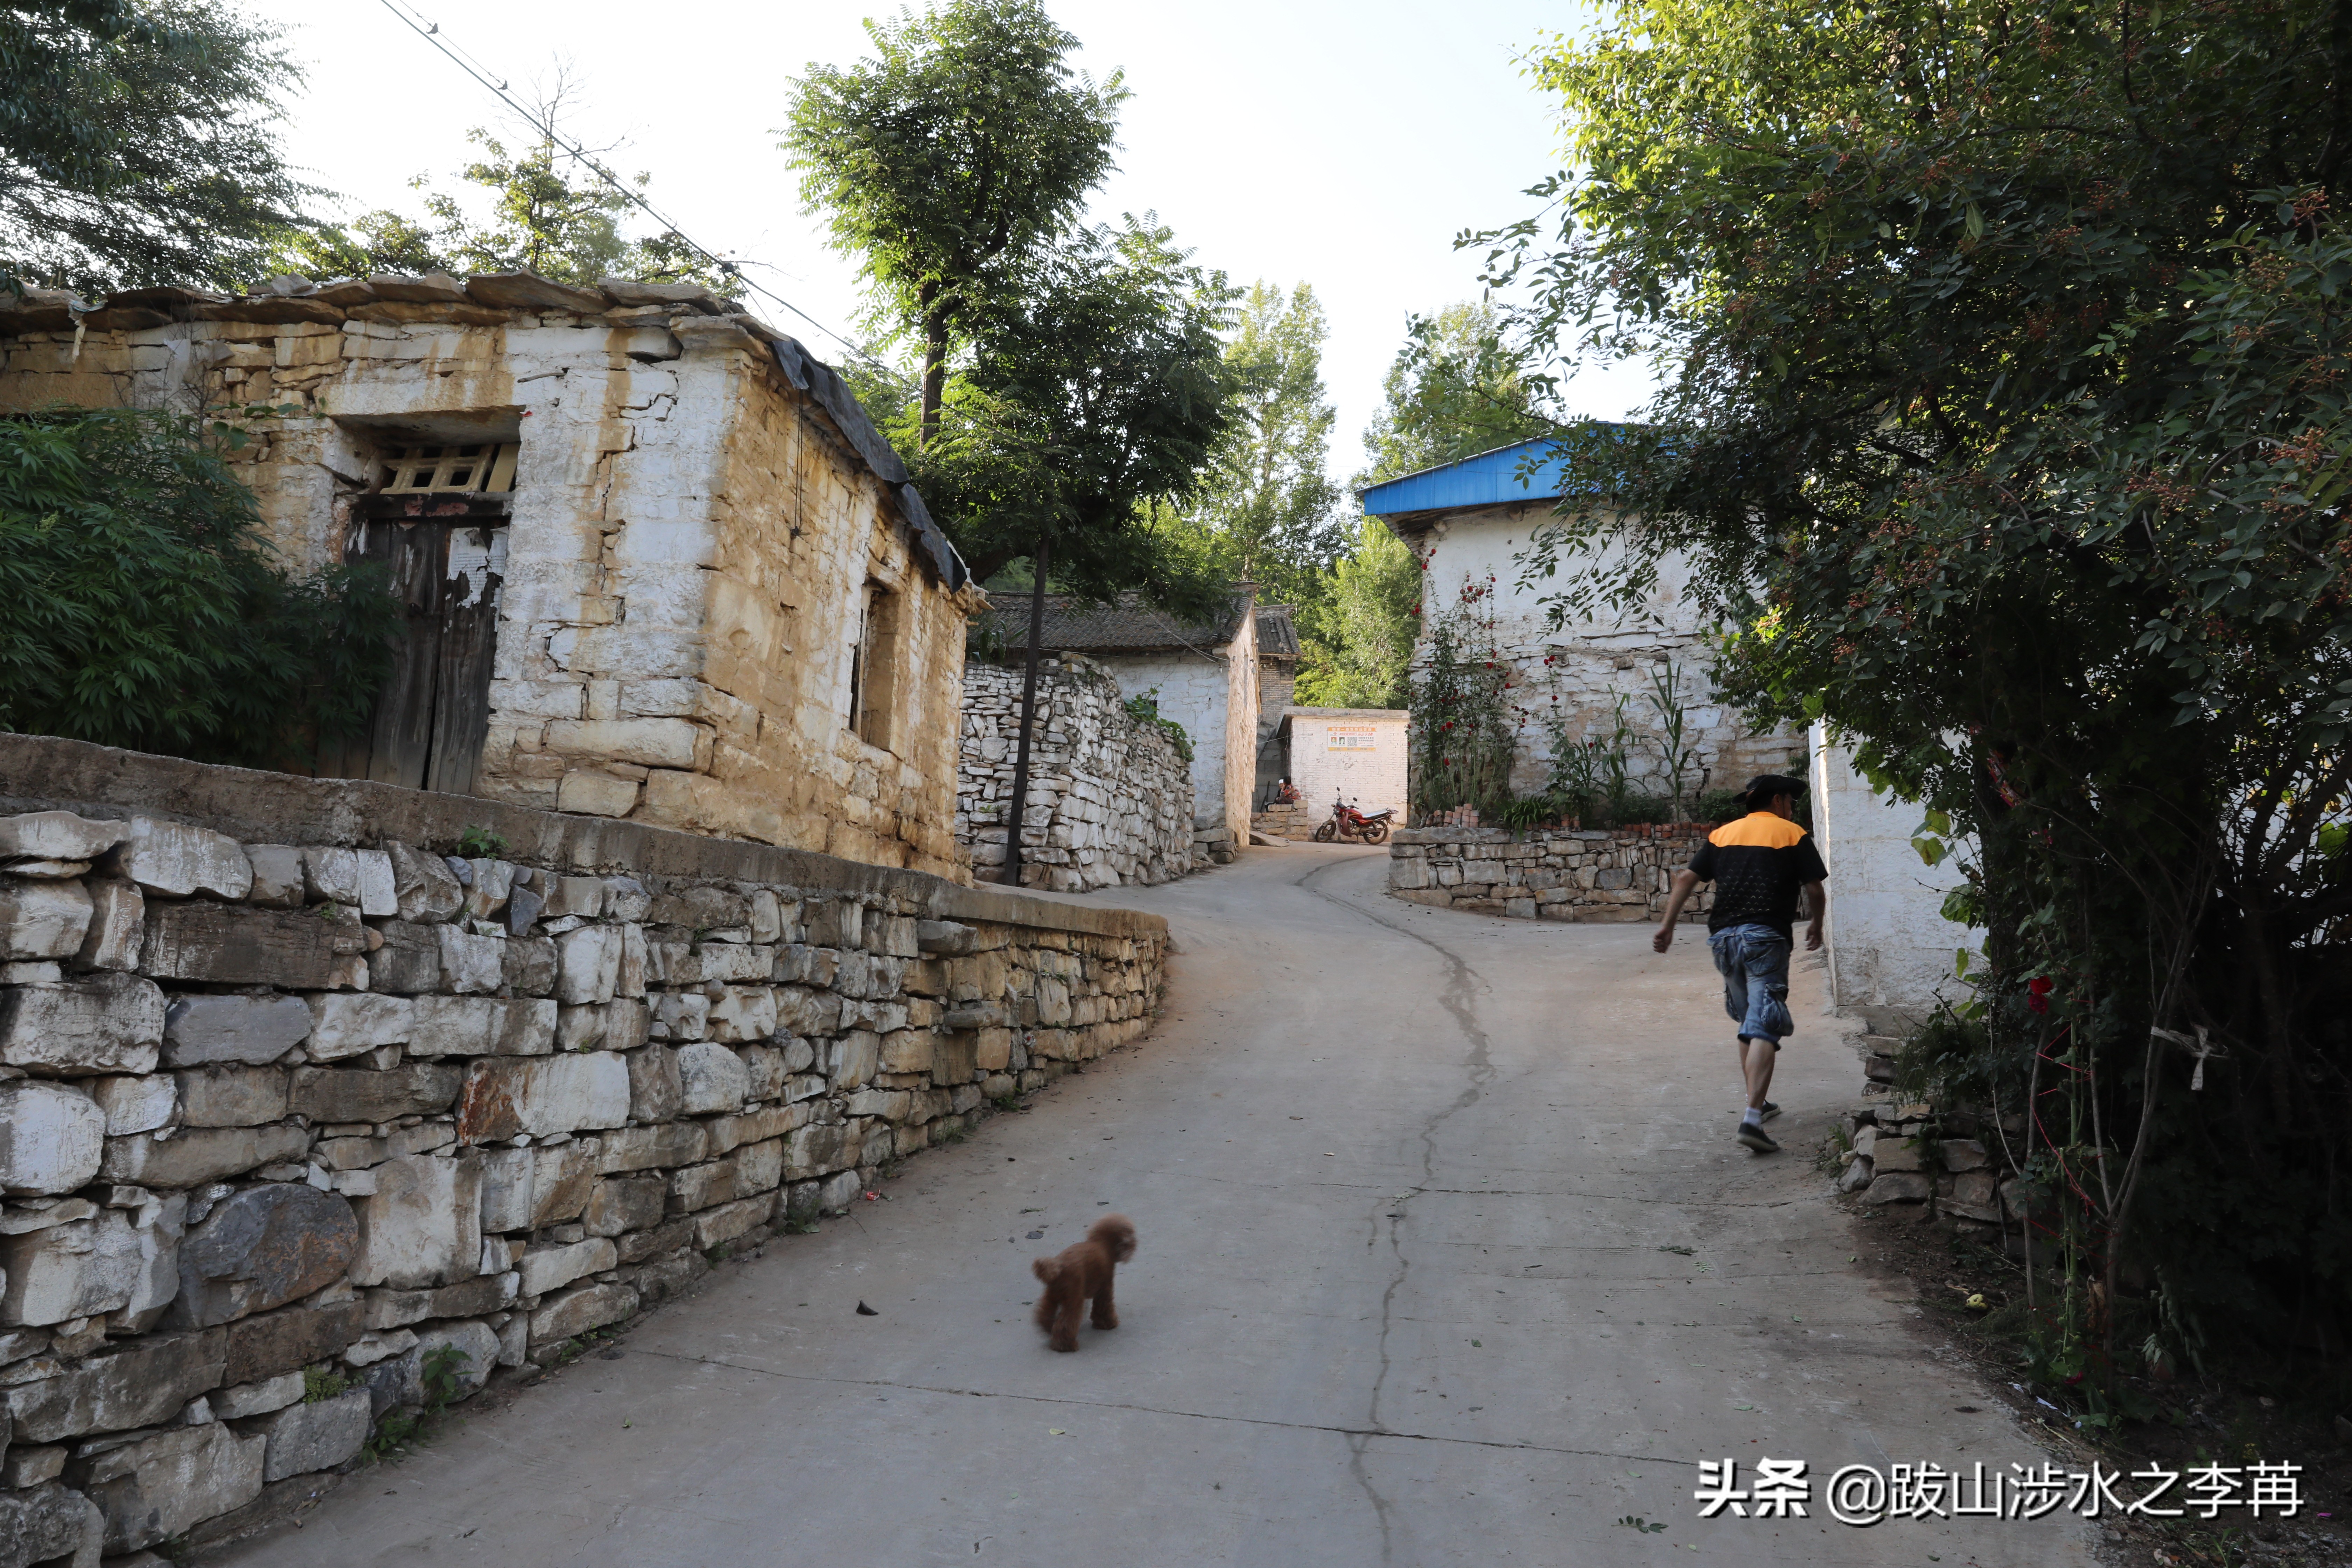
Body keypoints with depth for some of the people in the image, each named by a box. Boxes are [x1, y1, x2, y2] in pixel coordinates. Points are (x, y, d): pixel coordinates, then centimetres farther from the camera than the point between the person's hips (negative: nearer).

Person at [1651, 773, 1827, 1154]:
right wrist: (1815, 925, 21)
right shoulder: (1793, 835, 5)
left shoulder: (1722, 834, 17)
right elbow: (1815, 890, 3)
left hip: (1724, 937, 5)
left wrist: (1668, 925, 8)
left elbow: (1686, 878, 8)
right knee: (1763, 1027, -9)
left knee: (1749, 1022, 21)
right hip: (1766, 937, -5)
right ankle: (1752, 1118, -20)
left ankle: (1758, 1105, 28)